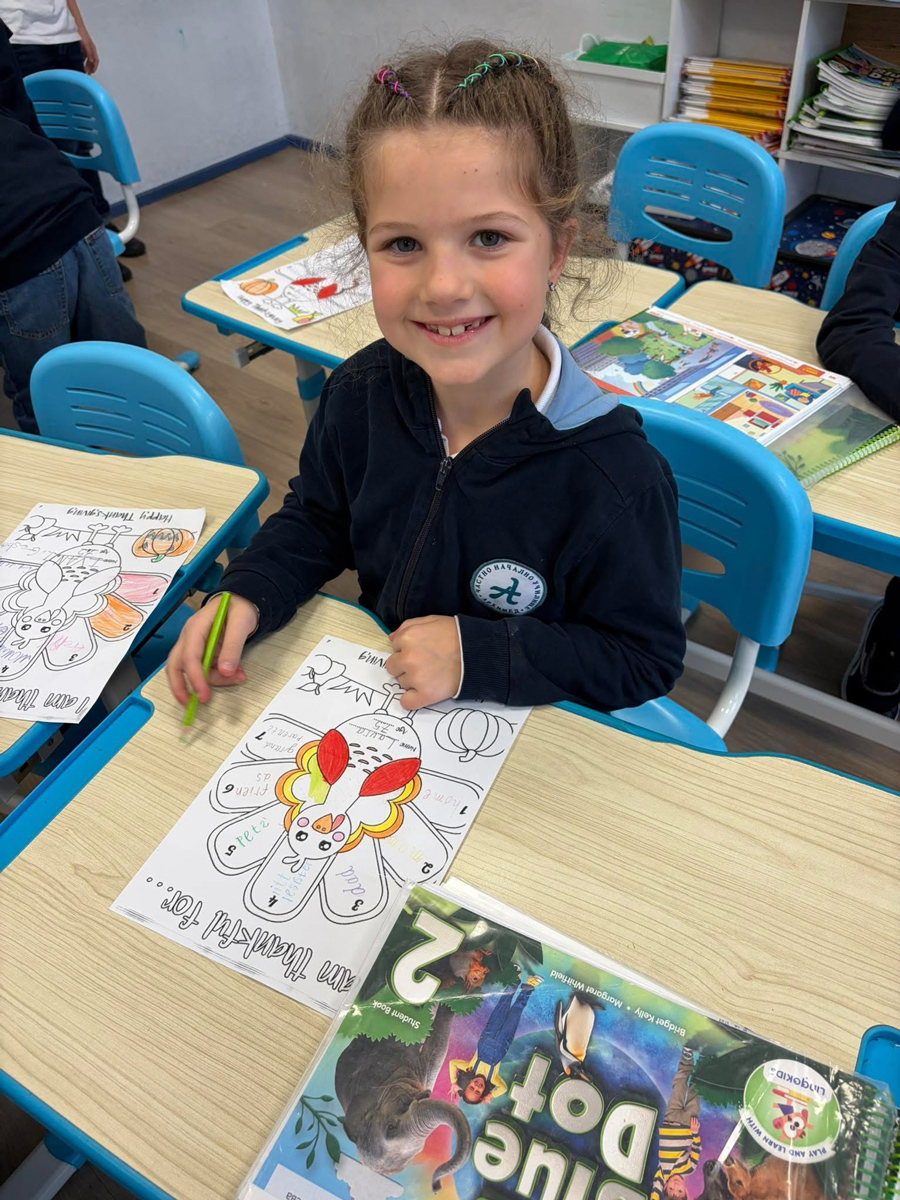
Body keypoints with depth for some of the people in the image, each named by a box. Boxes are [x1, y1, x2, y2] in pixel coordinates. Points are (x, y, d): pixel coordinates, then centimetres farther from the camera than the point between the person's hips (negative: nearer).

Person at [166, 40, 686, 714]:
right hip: (372, 689, 3)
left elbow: (645, 659, -15)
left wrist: (478, 654, -24)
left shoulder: (615, 475, -27)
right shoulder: (361, 392, -12)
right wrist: (249, 595, -10)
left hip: (525, 735, -2)